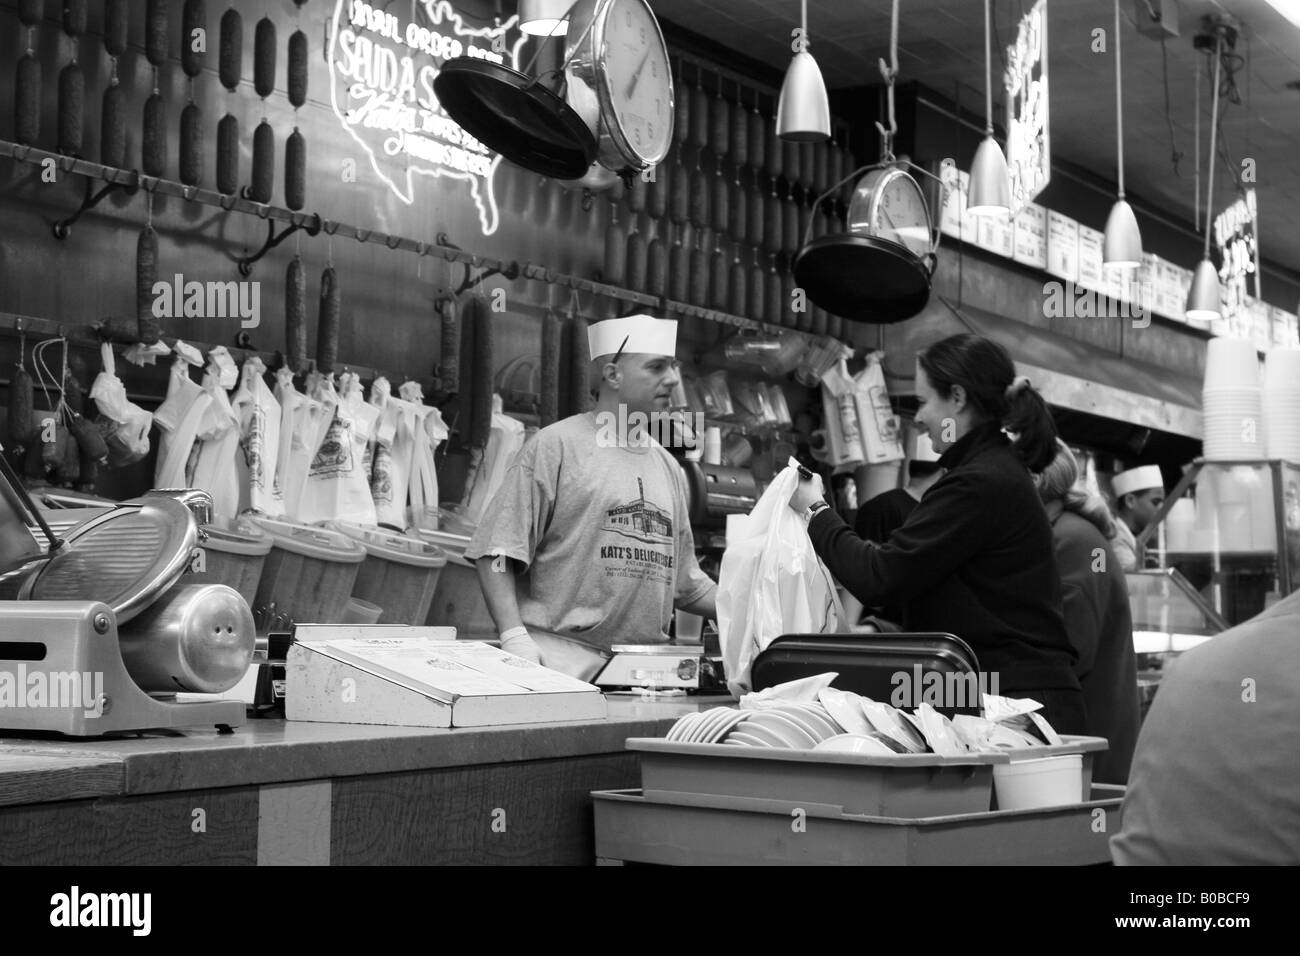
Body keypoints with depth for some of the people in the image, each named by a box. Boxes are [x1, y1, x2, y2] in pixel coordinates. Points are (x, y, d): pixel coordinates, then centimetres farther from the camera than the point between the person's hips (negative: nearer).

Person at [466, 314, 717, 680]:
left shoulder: (668, 467, 19)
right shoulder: (556, 446, -1)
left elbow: (686, 584, 26)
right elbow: (497, 553, -6)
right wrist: (514, 636, -18)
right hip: (562, 660, -6)